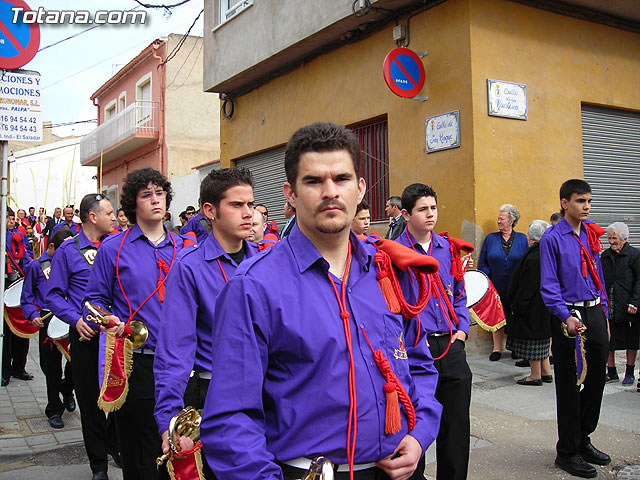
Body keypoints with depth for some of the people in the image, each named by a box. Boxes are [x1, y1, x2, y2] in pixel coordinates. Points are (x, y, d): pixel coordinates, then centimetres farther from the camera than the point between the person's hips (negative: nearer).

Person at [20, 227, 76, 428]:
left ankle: (67, 389, 24)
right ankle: (54, 409, 20)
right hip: (48, 320, -1)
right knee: (52, 368, 4)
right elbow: (26, 298, 7)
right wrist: (33, 316, -10)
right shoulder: (36, 266, 5)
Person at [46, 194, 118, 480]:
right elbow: (54, 295, -2)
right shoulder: (68, 251, -1)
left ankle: (115, 444, 34)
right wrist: (76, 319, -16)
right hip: (86, 335, -2)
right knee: (90, 400, 6)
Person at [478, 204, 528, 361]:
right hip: (496, 287, 1)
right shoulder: (491, 238, 7)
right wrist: (487, 277, -6)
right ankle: (497, 348, 15)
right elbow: (482, 262, 8)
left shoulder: (522, 239, 5)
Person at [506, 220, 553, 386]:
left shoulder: (532, 258, -22)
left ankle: (535, 376, 10)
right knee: (542, 340, 19)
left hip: (533, 308, -9)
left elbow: (526, 287, -21)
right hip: (546, 308, 9)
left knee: (532, 342, 1)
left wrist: (516, 306, -12)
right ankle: (546, 373, 26)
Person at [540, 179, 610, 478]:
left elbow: (598, 277, 16)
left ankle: (583, 439, 32)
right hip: (569, 315, -6)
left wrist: (604, 315, 13)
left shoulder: (592, 234, 10)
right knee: (569, 385, 1)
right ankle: (568, 452, 14)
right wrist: (566, 317, -21)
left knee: (596, 379, 13)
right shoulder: (552, 238, -8)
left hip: (595, 313, 6)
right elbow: (549, 285, -11)